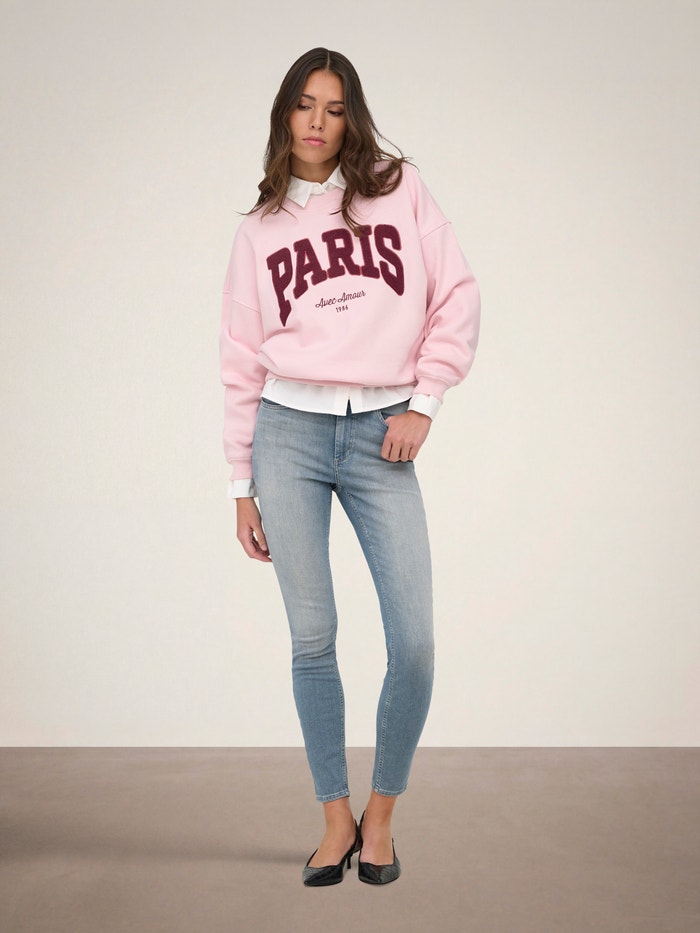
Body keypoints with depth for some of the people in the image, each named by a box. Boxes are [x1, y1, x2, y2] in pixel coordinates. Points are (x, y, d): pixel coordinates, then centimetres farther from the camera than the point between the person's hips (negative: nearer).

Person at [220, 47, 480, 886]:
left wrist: (424, 401, -3)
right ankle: (336, 818, 17)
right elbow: (242, 360, 11)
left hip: (380, 435, -1)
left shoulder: (399, 190, 10)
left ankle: (380, 813, 14)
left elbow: (456, 296, 6)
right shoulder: (259, 228, 12)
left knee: (415, 642, -8)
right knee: (312, 642, 0)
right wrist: (241, 482, 8)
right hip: (289, 431, 1)